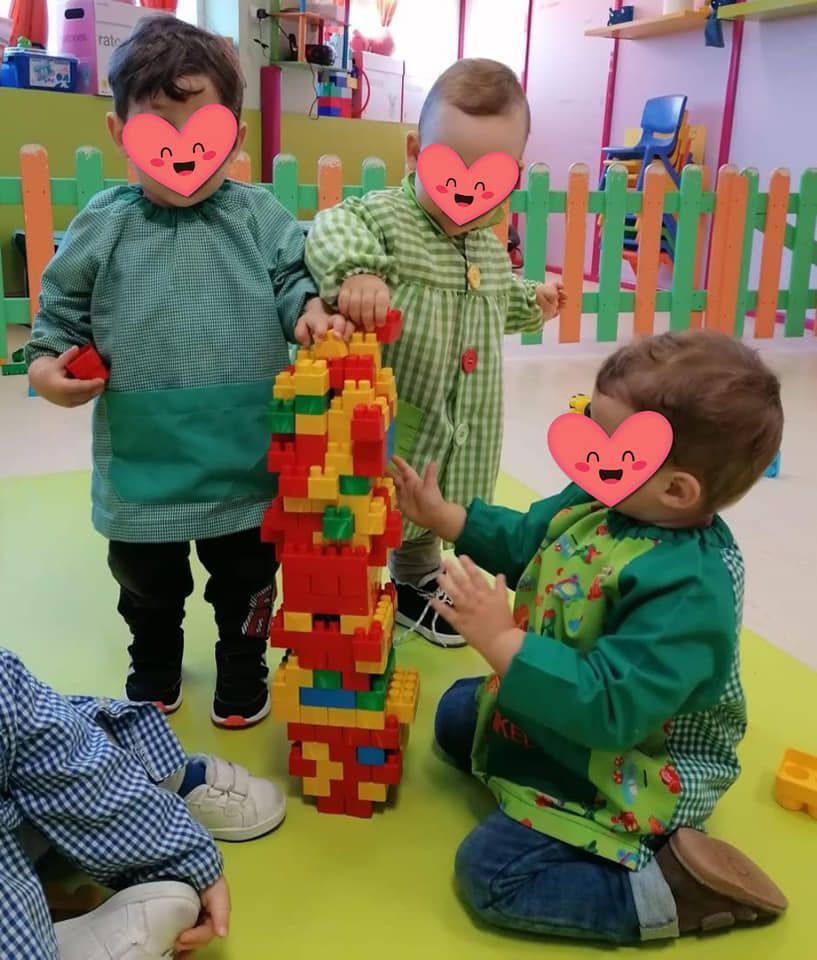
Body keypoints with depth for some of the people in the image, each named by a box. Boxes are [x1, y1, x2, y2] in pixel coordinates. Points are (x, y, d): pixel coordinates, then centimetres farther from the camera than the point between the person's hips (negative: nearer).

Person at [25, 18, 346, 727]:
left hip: (247, 460, -1)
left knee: (246, 581, 19)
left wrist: (312, 313, -23)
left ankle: (243, 669, 45)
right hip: (141, 466, 1)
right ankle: (154, 669, 50)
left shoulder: (260, 218, -3)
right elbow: (62, 317, 4)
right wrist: (48, 369, -12)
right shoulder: (102, 229, -3)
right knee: (147, 585, 23)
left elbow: (295, 280, -2)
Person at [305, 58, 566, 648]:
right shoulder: (388, 216, -15)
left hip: (460, 424, 7)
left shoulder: (490, 244, 7)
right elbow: (334, 228, -36)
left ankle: (417, 585, 51)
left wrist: (531, 303, 10)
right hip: (387, 419, -7)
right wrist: (356, 269, -53)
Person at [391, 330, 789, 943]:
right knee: (456, 714, 23)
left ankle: (672, 889, -6)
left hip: (627, 771, -9)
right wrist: (441, 516, 2)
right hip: (557, 712, 10)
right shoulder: (600, 501, -11)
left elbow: (607, 708, -40)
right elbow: (524, 541, 9)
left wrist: (500, 641, -40)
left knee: (492, 872, -17)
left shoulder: (688, 590, -37)